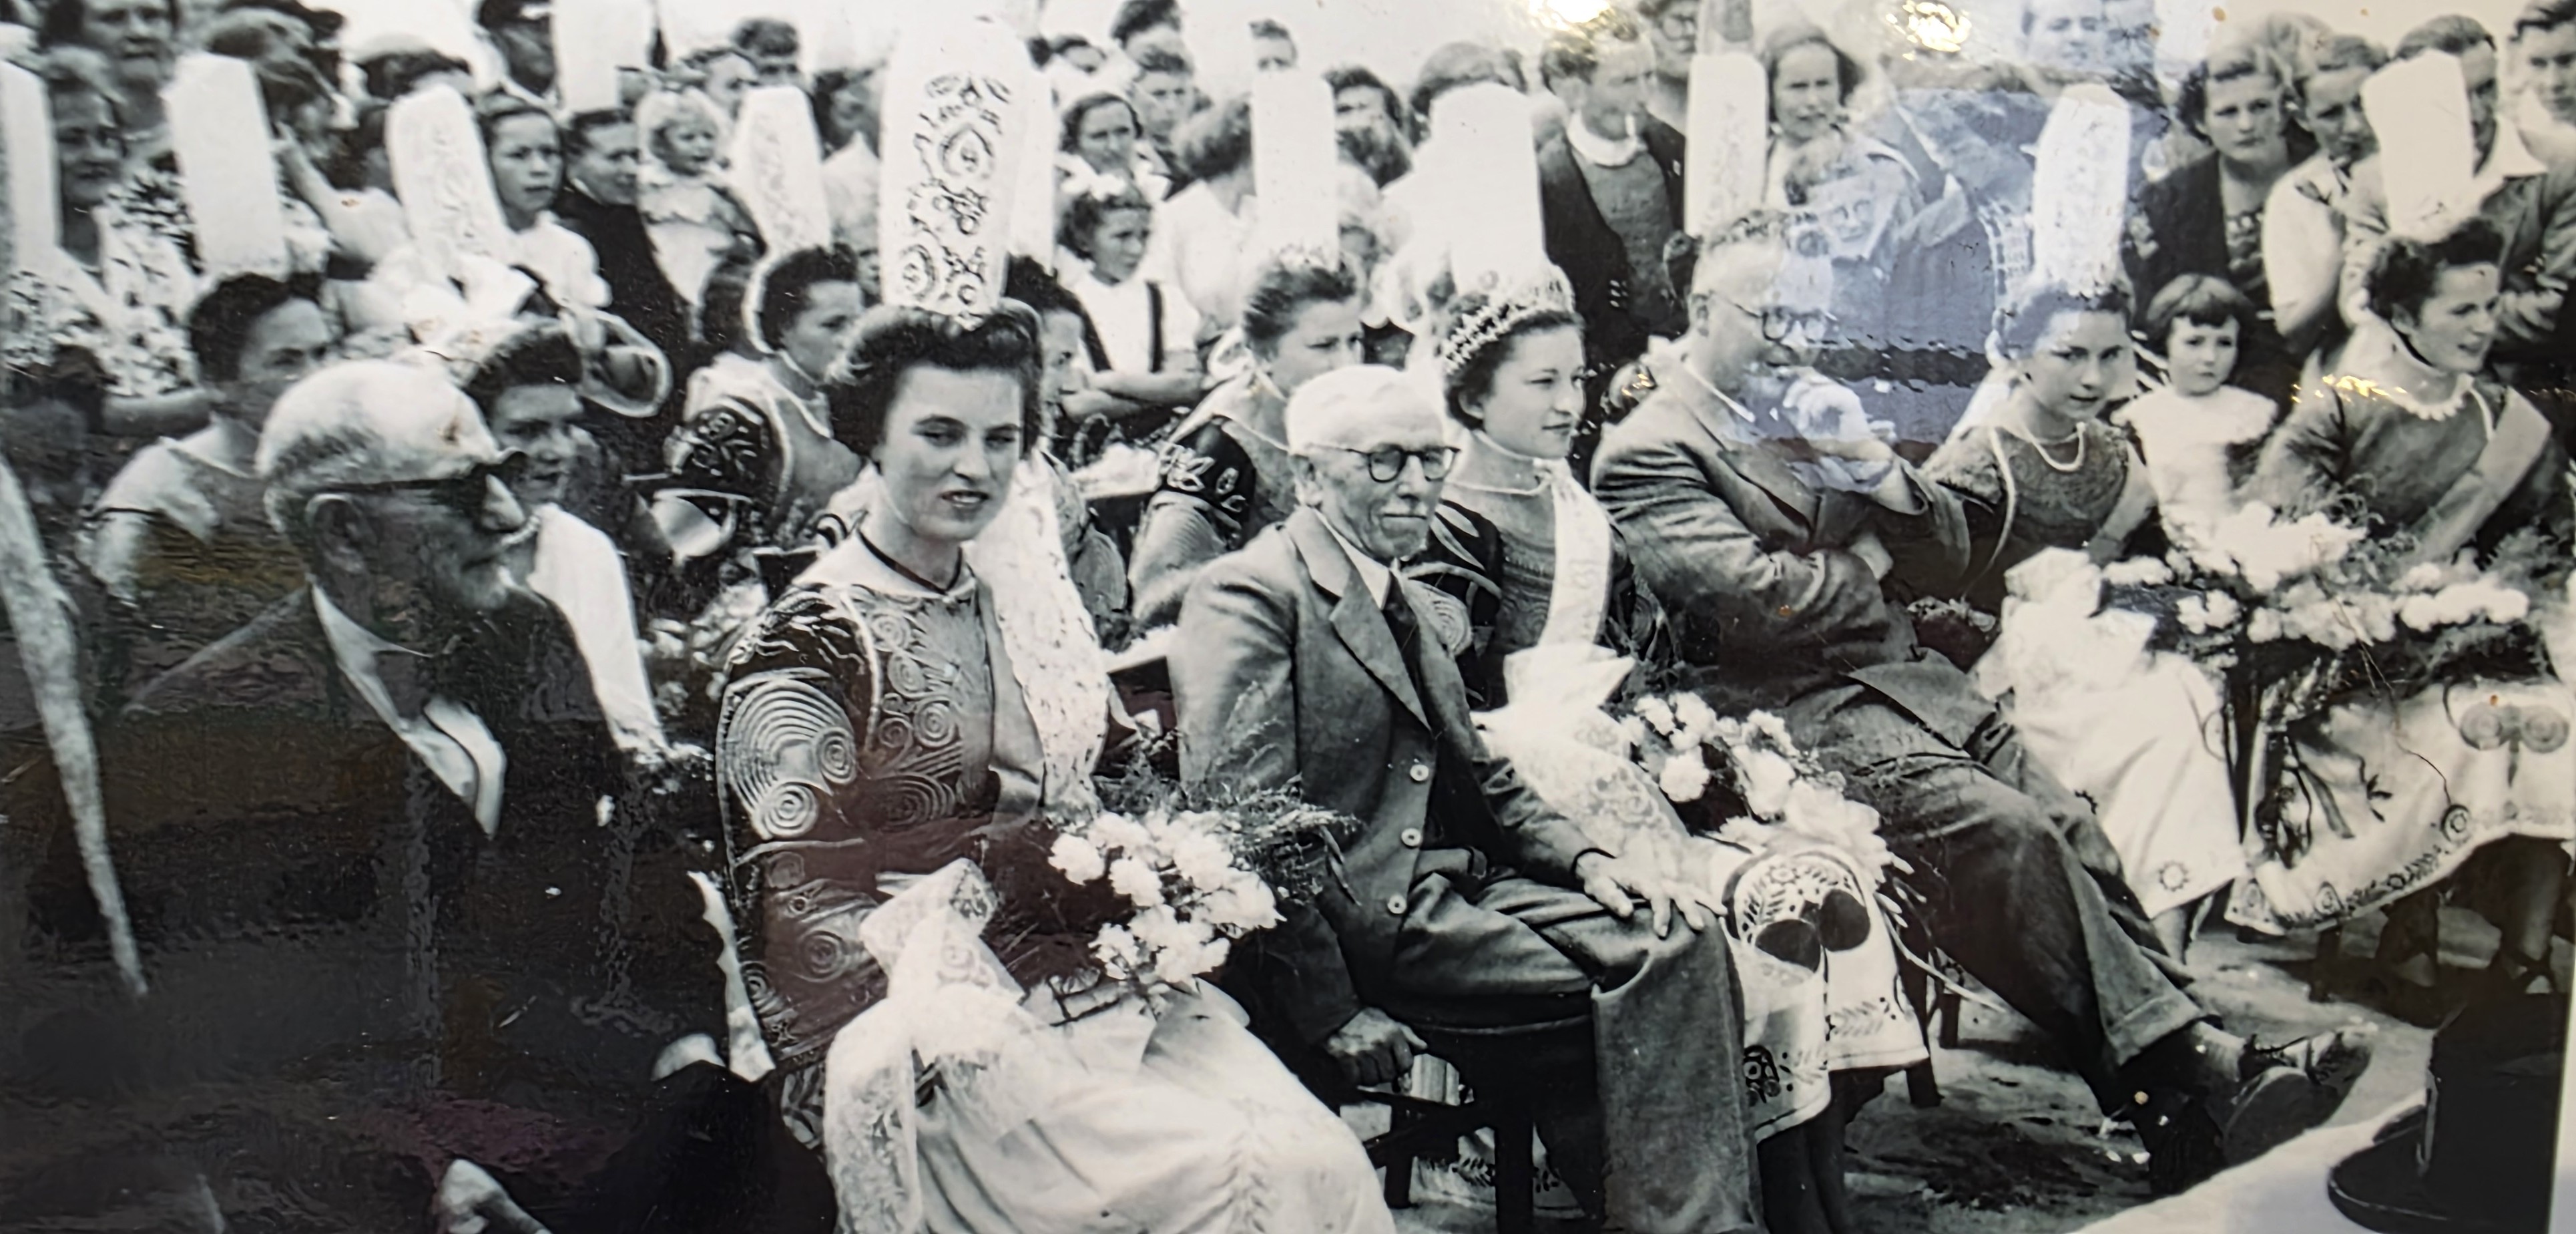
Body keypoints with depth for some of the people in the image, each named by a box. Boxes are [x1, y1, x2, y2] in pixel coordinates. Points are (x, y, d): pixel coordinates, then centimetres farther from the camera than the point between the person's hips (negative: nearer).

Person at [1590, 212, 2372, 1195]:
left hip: (1904, 679, 8)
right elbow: (1754, 600, -16)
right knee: (2004, 833, -24)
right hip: (1791, 714, -8)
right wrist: (1860, 565, 2)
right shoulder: (1647, 453, -2)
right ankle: (2189, 1084, -19)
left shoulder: (1815, 420, 22)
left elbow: (1948, 554, 20)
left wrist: (1875, 466, 0)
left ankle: (2182, 1079, -12)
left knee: (2070, 836, -10)